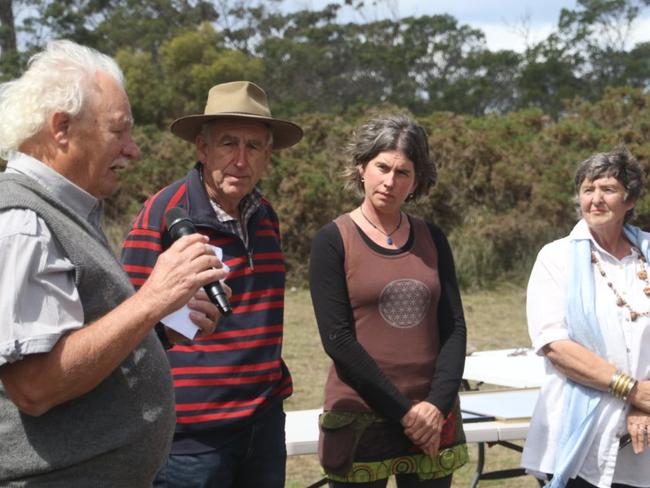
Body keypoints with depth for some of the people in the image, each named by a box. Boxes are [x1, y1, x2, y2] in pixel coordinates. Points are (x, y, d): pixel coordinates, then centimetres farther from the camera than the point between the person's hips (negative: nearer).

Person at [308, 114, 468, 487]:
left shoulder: (432, 240, 8)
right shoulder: (334, 241, -3)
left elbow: (453, 328, 4)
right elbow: (338, 339, -10)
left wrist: (438, 404, -9)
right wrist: (403, 411, -12)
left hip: (433, 419, 4)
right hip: (361, 417, -3)